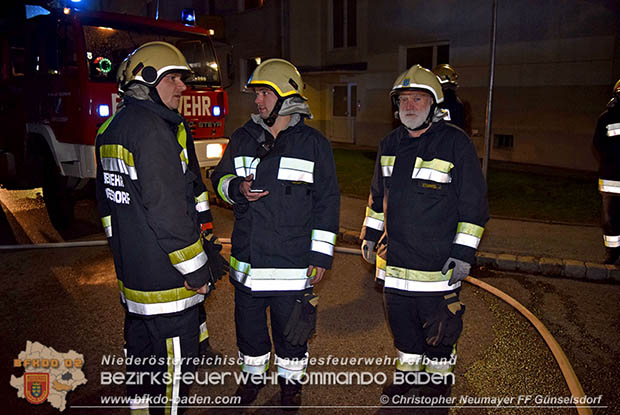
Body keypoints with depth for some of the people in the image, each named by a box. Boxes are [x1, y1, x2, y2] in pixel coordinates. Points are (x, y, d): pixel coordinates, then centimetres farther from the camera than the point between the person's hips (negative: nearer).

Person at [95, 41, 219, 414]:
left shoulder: (111, 128, 12)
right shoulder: (153, 130, -19)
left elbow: (108, 200, 19)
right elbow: (167, 210, -24)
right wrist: (197, 271, -17)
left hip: (131, 270, 10)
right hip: (166, 274, -10)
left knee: (141, 350, 23)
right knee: (175, 360, 3)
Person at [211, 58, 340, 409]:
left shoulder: (314, 143, -4)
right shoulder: (244, 139, 5)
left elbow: (328, 201, -4)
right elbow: (220, 178, 15)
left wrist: (321, 255, -7)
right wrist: (237, 188, -10)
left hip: (293, 260, -3)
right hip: (248, 258, 4)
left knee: (291, 327, 12)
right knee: (249, 323, 18)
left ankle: (291, 380, 37)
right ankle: (254, 375, 42)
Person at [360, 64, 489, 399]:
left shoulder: (456, 144, -10)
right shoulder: (390, 144, 7)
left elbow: (474, 204, -9)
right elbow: (378, 195, 19)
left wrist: (462, 254, -13)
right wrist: (370, 233, 17)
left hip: (438, 261, -5)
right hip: (395, 256, 5)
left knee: (437, 323, 10)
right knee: (401, 320, 18)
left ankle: (440, 374, 35)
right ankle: (409, 368, 40)